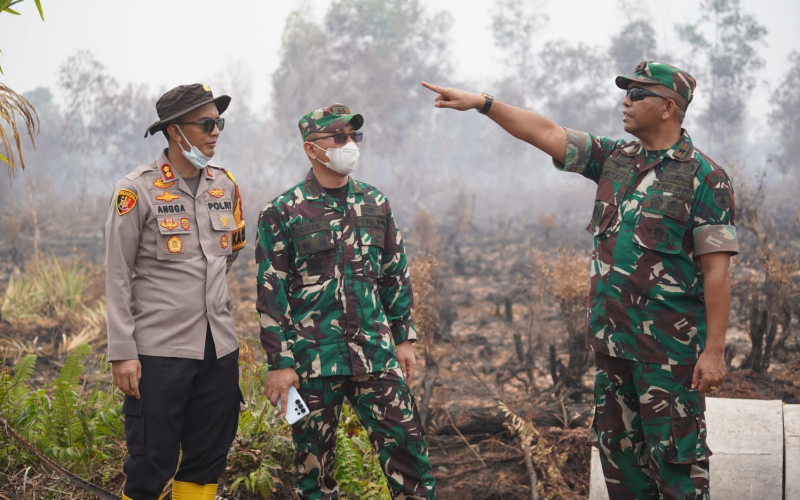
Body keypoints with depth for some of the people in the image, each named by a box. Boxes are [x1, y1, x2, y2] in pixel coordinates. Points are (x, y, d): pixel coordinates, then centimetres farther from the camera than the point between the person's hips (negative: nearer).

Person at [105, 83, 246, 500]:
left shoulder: (225, 185, 8)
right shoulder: (138, 190, -8)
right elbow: (117, 278, -8)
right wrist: (122, 353, -12)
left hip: (219, 348, 5)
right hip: (158, 351, -5)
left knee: (208, 461, 10)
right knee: (151, 466, -2)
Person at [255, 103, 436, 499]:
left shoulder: (376, 204, 8)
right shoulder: (282, 213, -5)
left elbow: (396, 274, 15)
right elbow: (271, 293, -6)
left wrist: (404, 338, 12)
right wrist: (279, 363, -9)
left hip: (376, 356, 3)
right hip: (313, 360, -3)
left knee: (408, 449, 0)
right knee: (314, 462, 7)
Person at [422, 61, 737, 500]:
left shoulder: (703, 177, -10)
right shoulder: (614, 159, 10)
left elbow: (716, 270, -13)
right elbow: (546, 134, 11)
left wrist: (714, 350, -17)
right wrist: (482, 103, 2)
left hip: (670, 347, -7)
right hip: (612, 340, 7)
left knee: (675, 455, -3)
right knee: (618, 450, 13)